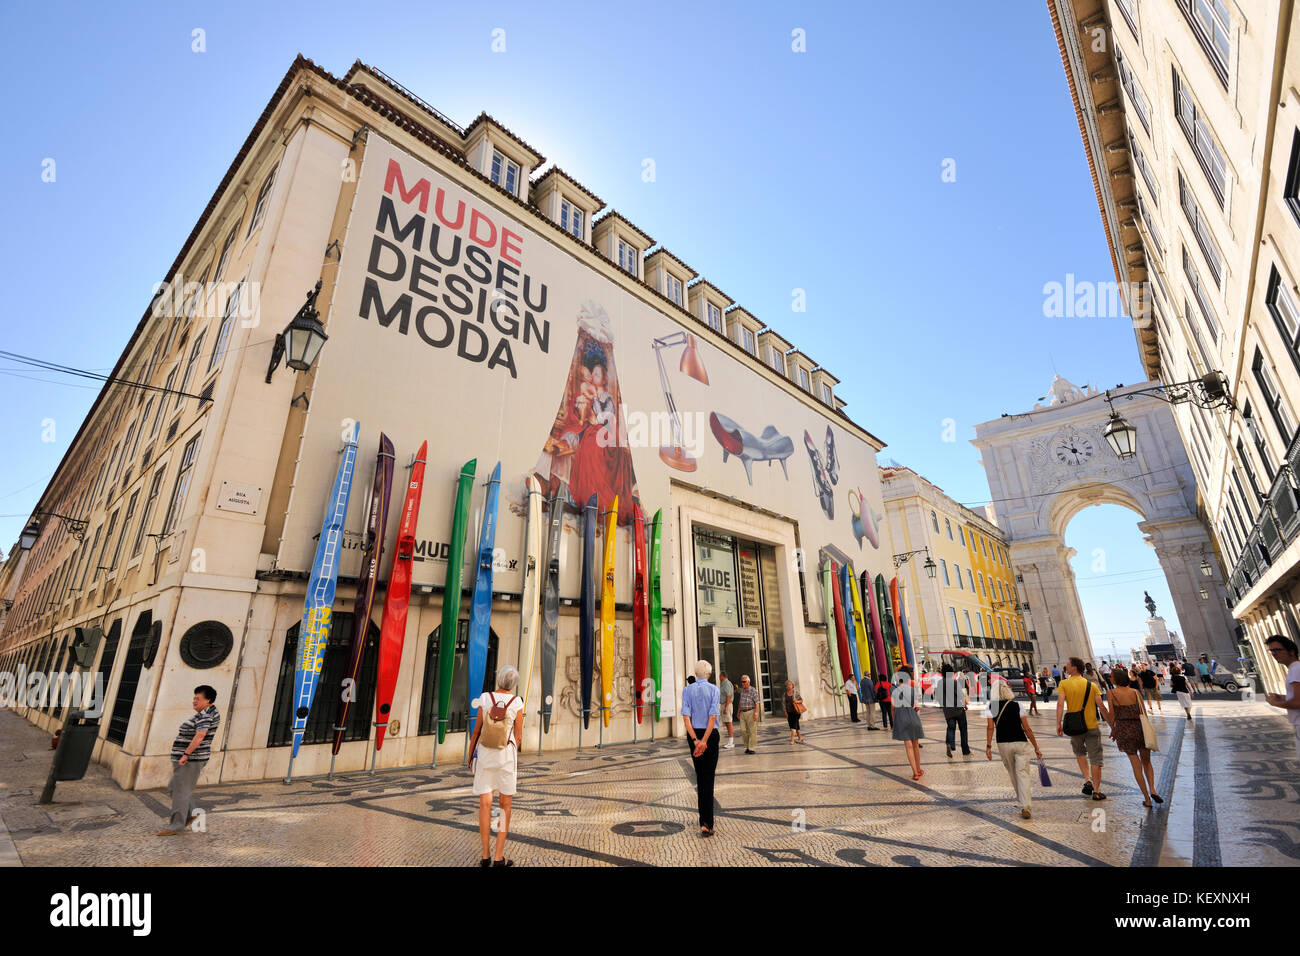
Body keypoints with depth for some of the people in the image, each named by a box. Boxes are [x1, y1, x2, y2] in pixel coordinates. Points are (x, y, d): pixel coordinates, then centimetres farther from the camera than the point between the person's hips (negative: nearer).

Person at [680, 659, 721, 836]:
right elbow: (713, 716, -15)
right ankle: (706, 823, -6)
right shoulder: (713, 689, -6)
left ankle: (705, 820, 28)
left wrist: (695, 739, -13)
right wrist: (704, 740, -17)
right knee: (708, 777, 0)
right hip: (710, 734, -3)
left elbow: (685, 716, -9)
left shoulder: (687, 690, 1)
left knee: (699, 773, 18)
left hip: (693, 734, 3)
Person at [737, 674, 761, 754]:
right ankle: (748, 746, 17)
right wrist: (739, 711, 18)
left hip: (751, 712, -6)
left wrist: (756, 713, -20)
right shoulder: (742, 690, 12)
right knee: (743, 730, 2)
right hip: (743, 713, 6)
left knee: (752, 731, -2)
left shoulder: (753, 690, -8)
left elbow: (757, 702, -13)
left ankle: (752, 748, 6)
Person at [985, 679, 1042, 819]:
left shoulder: (991, 708, -2)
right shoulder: (1017, 706, -5)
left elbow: (991, 727, -9)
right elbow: (1027, 729, -6)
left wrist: (988, 746, -6)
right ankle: (1025, 806, -12)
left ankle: (1021, 799, 37)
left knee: (1012, 773, 21)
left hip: (1003, 744, 1)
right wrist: (1036, 747, 3)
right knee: (1022, 773, -1)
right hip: (1020, 743, -1)